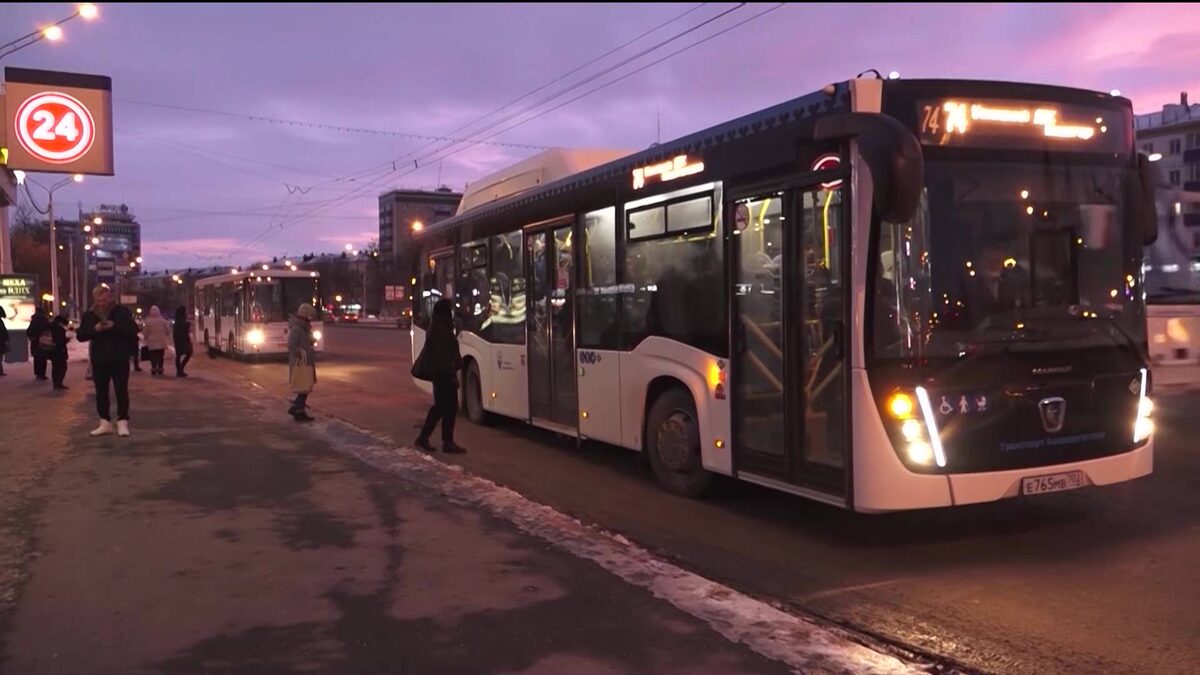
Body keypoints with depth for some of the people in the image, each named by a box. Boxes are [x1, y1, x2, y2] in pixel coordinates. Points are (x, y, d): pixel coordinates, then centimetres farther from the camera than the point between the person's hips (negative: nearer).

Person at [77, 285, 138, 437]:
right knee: (101, 392, 7)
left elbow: (134, 330, -10)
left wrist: (115, 326, -22)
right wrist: (94, 329, -16)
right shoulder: (89, 315, 6)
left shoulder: (123, 312, -3)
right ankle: (105, 423, 15)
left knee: (121, 391, -2)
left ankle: (122, 422, 3)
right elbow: (80, 335, 2)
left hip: (120, 360, -3)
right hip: (99, 360, 3)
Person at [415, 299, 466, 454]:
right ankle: (448, 442, 2)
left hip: (438, 374, 10)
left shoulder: (438, 327, 15)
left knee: (440, 406, 16)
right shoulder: (441, 330, -18)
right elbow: (443, 356, -22)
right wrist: (451, 375, -21)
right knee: (450, 407, -3)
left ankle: (423, 438, 19)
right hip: (444, 374, -10)